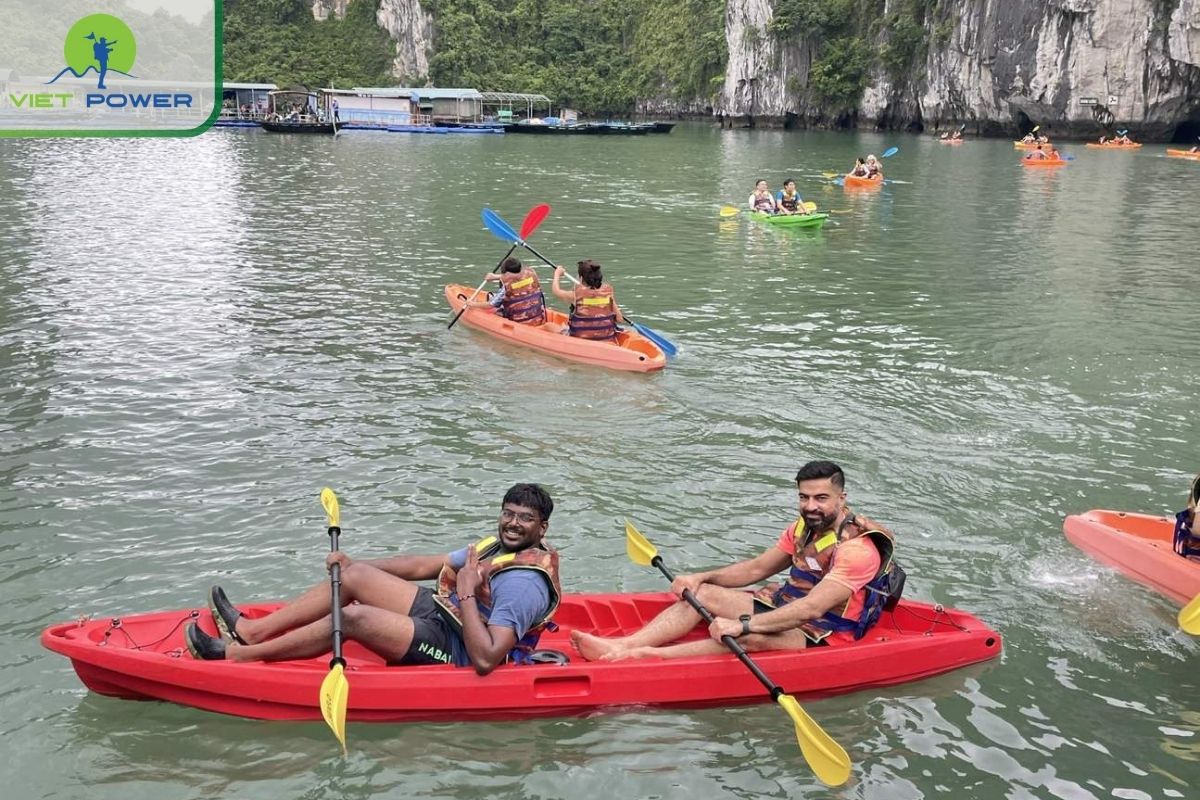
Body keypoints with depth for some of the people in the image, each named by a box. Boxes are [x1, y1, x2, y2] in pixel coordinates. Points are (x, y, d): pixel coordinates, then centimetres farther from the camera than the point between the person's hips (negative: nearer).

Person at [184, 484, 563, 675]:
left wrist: (467, 594, -29)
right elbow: (423, 566, 10)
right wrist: (353, 563, 5)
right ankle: (251, 630, 5)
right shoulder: (499, 546, 6)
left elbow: (485, 660, -34)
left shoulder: (524, 584, -24)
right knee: (354, 574, 3)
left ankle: (238, 654, -10)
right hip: (442, 613, 10)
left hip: (453, 649, -10)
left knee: (353, 617, -22)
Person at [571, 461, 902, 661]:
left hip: (823, 633, -9)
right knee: (702, 594, -7)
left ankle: (646, 655, -43)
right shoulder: (804, 528, 5)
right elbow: (756, 568, 11)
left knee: (752, 637, -37)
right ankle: (623, 644, -23)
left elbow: (811, 608, -33)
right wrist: (702, 577, -3)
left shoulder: (857, 549, -23)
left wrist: (742, 624, -38)